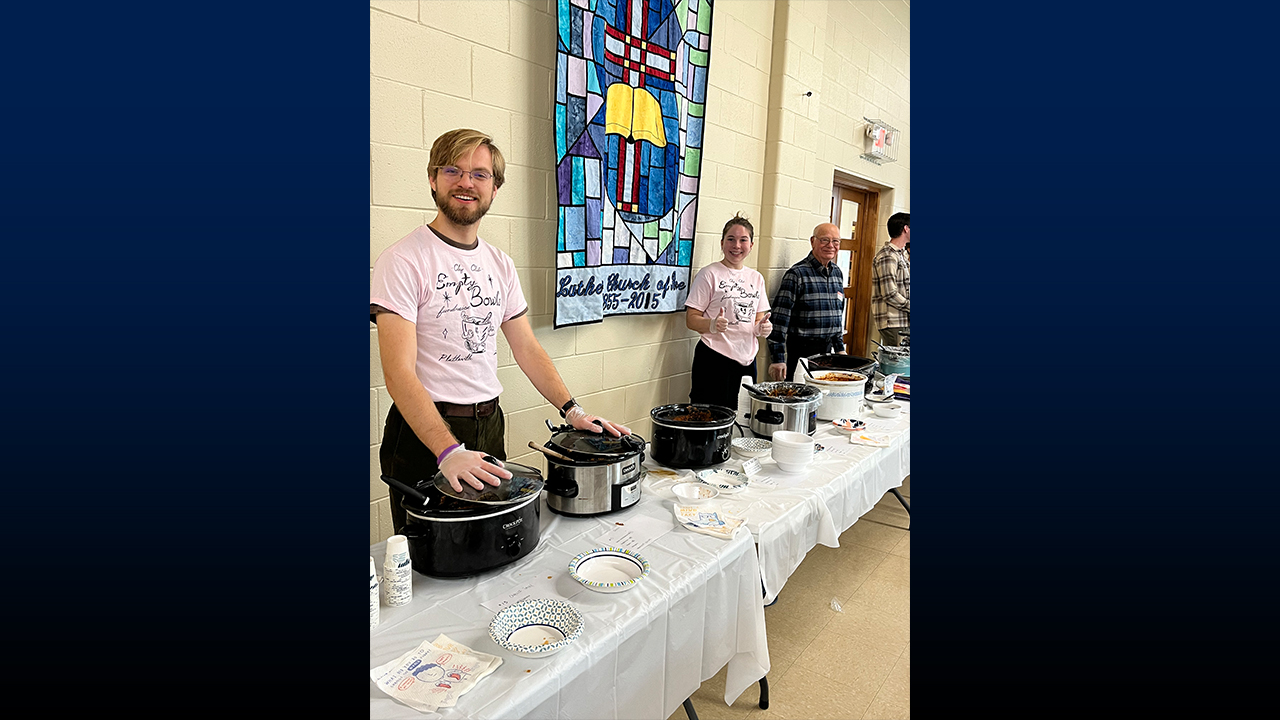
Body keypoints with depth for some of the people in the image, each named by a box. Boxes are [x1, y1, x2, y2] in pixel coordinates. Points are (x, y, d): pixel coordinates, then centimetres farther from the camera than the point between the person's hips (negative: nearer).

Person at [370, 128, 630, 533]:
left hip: (490, 424, 6)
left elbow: (527, 350, 10)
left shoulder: (499, 264, 8)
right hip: (424, 432, -5)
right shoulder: (403, 261, -12)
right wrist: (449, 451, -31)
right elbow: (399, 373, -21)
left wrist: (573, 409, -1)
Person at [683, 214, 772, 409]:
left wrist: (763, 327, -3)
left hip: (747, 359, 6)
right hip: (714, 358, -6)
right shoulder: (709, 274, -5)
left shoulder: (756, 278, 13)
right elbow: (691, 320, -7)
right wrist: (712, 325, -26)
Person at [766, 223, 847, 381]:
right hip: (800, 351, -7)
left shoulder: (837, 272, 10)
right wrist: (778, 359, -20)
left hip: (827, 350, 7)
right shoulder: (797, 273, -13)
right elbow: (780, 317, -17)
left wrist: (840, 348, 18)